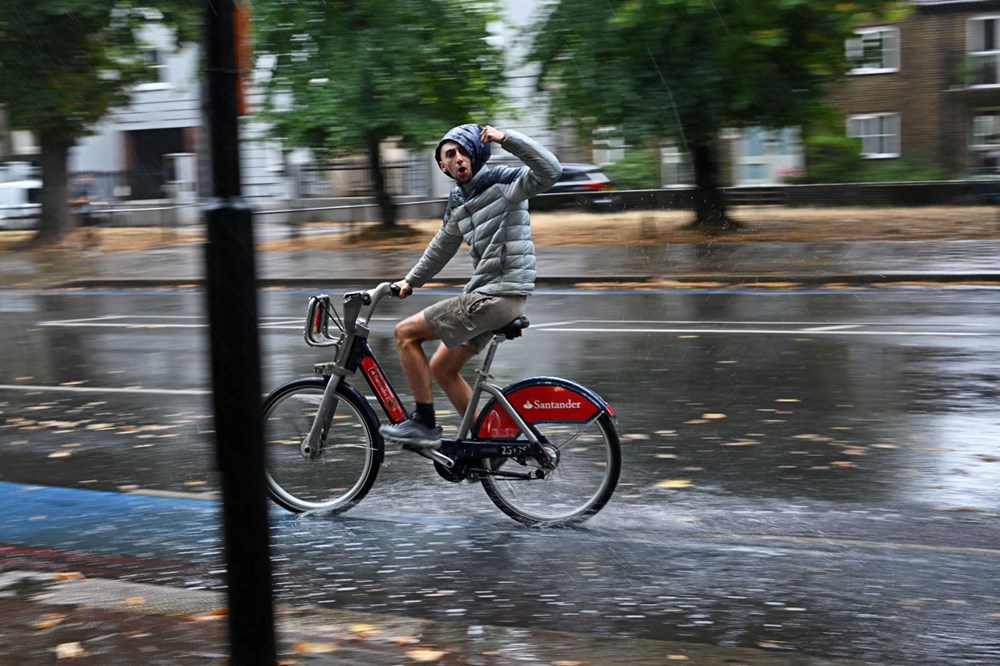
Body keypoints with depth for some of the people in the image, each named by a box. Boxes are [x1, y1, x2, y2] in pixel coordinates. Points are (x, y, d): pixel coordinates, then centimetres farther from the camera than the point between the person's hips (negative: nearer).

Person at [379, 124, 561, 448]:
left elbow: (551, 170, -25)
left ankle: (424, 424, 0)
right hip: (484, 293, 9)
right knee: (442, 368, 17)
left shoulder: (501, 182, -8)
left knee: (405, 333, -7)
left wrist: (506, 138, -29)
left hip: (499, 296, -9)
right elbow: (442, 247, 30)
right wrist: (411, 280, 34)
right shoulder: (457, 201, 16)